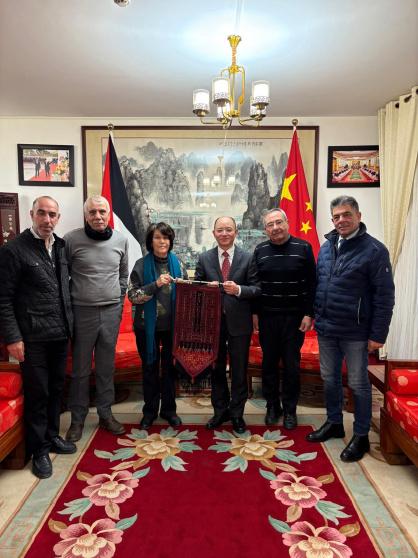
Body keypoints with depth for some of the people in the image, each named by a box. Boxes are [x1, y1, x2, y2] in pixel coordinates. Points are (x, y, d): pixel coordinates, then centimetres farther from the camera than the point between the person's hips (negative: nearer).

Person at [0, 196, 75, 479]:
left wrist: (69, 323, 9)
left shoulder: (61, 246, 7)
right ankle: (39, 449, 26)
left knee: (56, 388, 18)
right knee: (37, 392, 7)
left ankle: (52, 435, 38)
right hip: (33, 337, -5)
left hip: (61, 334, 6)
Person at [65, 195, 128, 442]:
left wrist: (119, 302, 10)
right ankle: (78, 419, 25)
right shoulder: (72, 239, -8)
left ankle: (106, 414, 28)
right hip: (82, 312, -2)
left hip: (111, 312, 3)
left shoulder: (121, 240, 3)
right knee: (81, 369, 8)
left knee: (107, 367, 13)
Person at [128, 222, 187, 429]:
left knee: (170, 367, 13)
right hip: (148, 325, -1)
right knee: (150, 368, 12)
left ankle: (168, 409, 30)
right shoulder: (141, 265, -4)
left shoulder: (177, 264, 2)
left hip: (172, 325, 2)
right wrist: (155, 284, -22)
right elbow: (132, 295, -11)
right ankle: (150, 411, 29)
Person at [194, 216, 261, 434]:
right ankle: (220, 411, 33)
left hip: (239, 322, -2)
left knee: (239, 371, 10)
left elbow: (257, 289, -4)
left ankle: (237, 413, 28)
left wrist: (239, 290, -21)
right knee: (216, 369, 14)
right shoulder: (204, 258, 4)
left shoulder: (248, 258, -1)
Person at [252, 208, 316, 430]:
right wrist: (254, 313, 2)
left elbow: (311, 284, -4)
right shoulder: (260, 251, 3)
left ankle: (290, 409, 24)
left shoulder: (303, 248, -3)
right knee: (269, 363, 11)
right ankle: (272, 406, 28)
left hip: (294, 317, -2)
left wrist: (308, 314, -8)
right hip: (267, 317, 2)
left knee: (291, 364, 7)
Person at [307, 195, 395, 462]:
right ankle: (334, 423, 37)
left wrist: (378, 334, -14)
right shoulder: (326, 246, 6)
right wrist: (314, 315, 10)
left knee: (359, 384, 9)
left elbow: (385, 296, -13)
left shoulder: (374, 250, -12)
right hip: (325, 329, 6)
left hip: (354, 332, -6)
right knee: (329, 379, 18)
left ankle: (361, 436, 26)